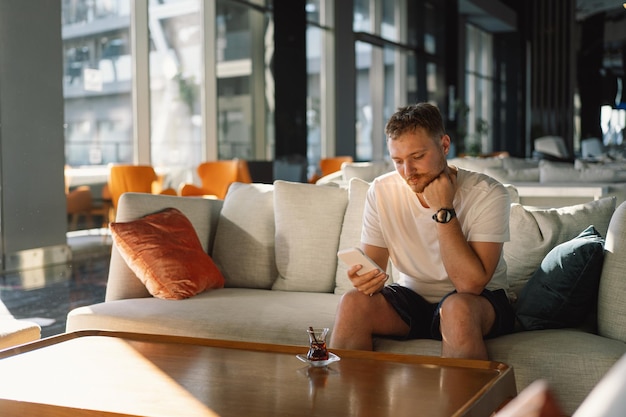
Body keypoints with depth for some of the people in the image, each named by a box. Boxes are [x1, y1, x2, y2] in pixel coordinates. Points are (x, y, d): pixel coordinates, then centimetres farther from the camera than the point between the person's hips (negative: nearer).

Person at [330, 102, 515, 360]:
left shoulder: (487, 194, -18)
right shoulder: (381, 191, -6)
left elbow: (471, 283, -25)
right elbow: (372, 264, -3)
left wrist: (443, 210, -26)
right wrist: (366, 279, -27)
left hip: (481, 302, -3)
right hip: (413, 298, 3)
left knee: (458, 308, -36)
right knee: (353, 303, -23)